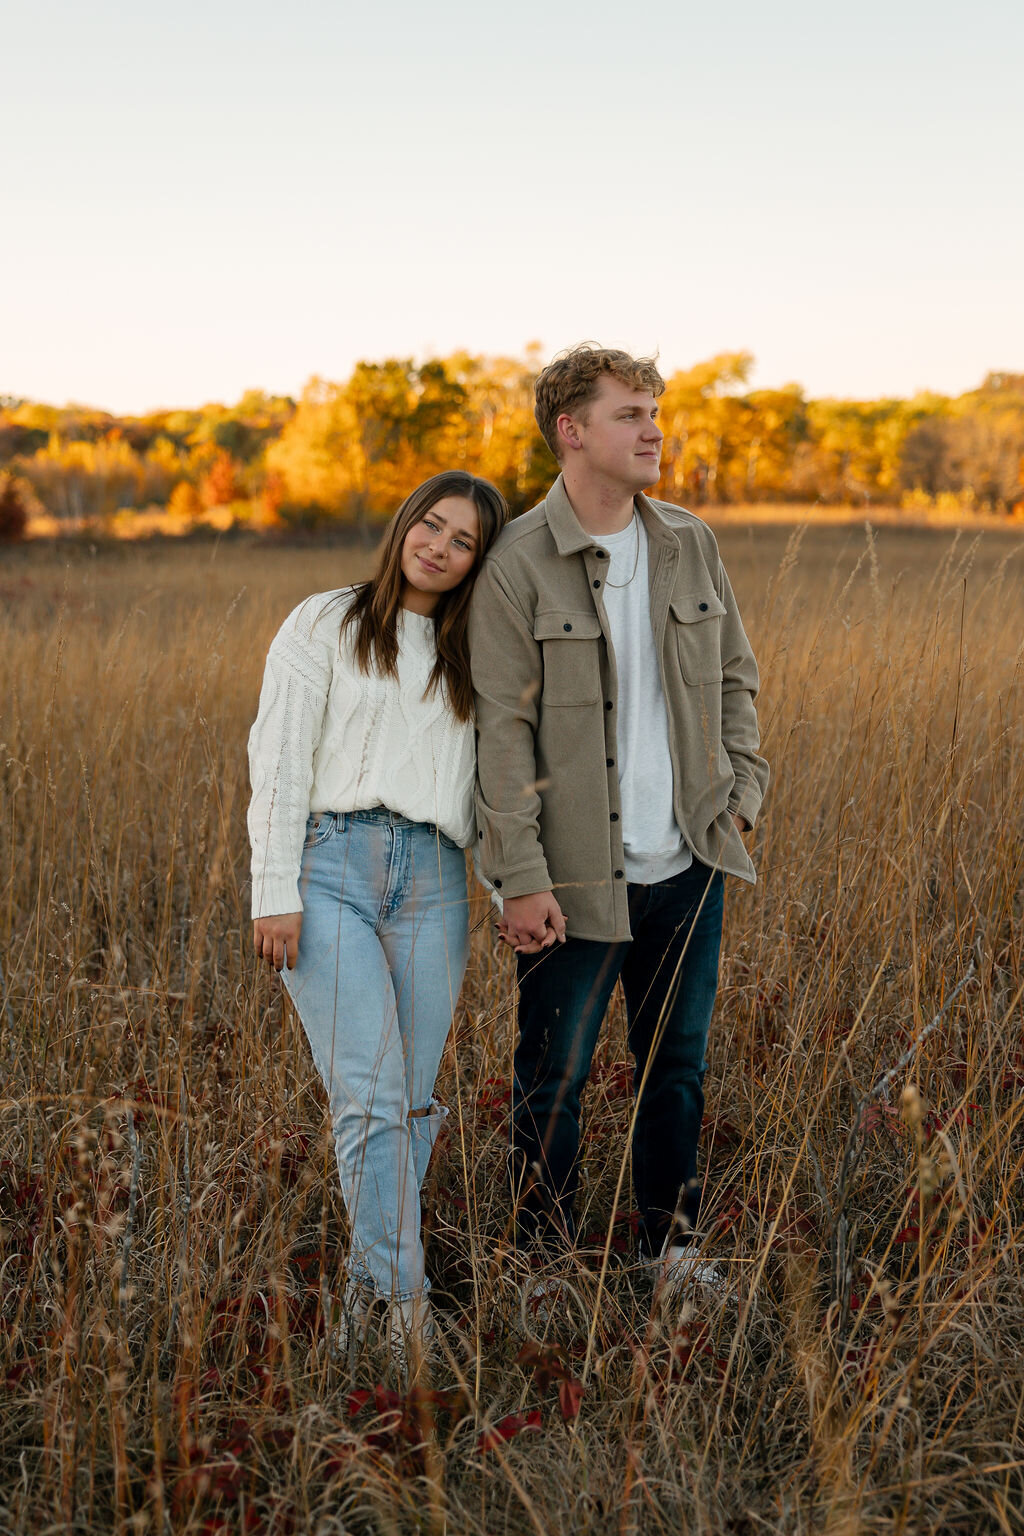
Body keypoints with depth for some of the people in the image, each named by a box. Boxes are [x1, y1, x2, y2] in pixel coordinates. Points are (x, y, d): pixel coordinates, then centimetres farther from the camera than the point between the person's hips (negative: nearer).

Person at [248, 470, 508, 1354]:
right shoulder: (324, 625, 7)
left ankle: (369, 1278, 17)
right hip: (329, 868, -4)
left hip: (431, 882, 4)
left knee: (414, 1099, 2)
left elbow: (492, 783, 20)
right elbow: (280, 759, 1)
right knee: (370, 1093, -13)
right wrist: (275, 891, -7)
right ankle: (406, 1301, -9)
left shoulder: (473, 659, 19)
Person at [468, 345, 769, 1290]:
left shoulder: (691, 547, 6)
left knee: (677, 1064, 16)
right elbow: (502, 728, -12)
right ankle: (544, 1255, 26)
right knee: (553, 1077, 7)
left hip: (687, 864, 5)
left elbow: (735, 678, 16)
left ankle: (673, 1238, 34)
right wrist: (521, 877, -15)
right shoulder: (518, 565, -11)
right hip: (577, 875, -5)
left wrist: (741, 794, 6)